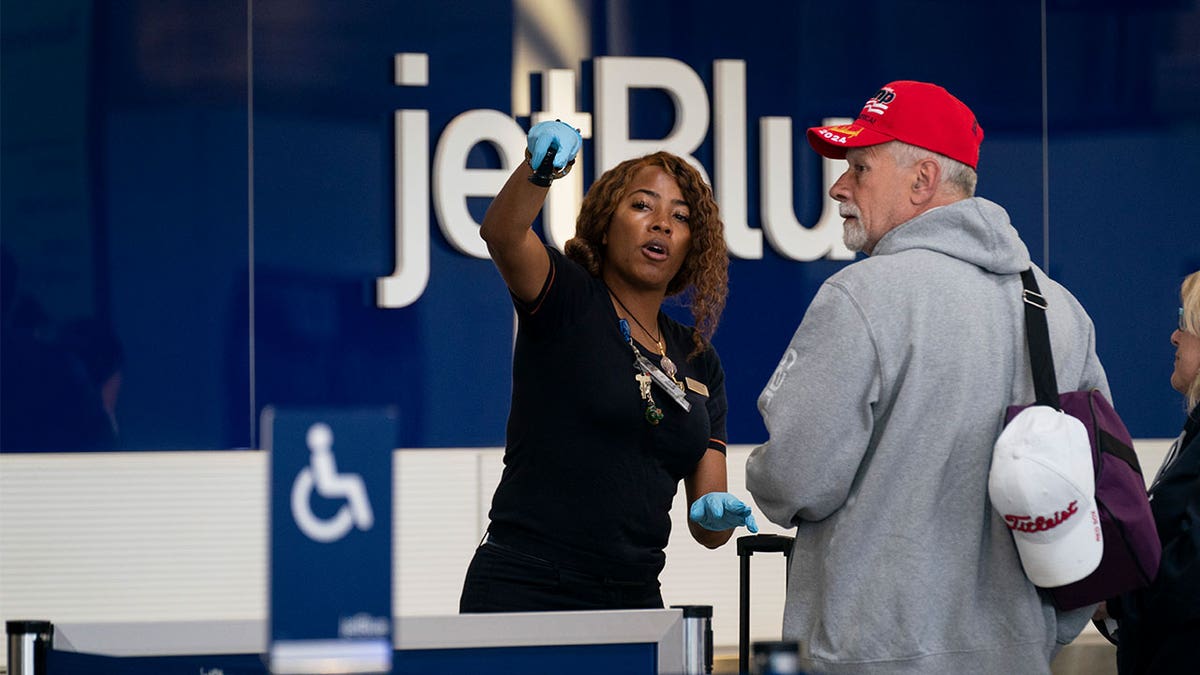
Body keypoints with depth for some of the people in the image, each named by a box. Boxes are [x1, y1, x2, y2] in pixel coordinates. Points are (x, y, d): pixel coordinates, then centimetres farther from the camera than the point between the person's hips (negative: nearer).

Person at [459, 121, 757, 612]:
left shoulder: (699, 362, 16)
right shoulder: (570, 301, 1)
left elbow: (708, 532, 14)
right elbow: (502, 234, -22)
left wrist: (717, 513, -10)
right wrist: (541, 169, -42)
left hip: (635, 599, 6)